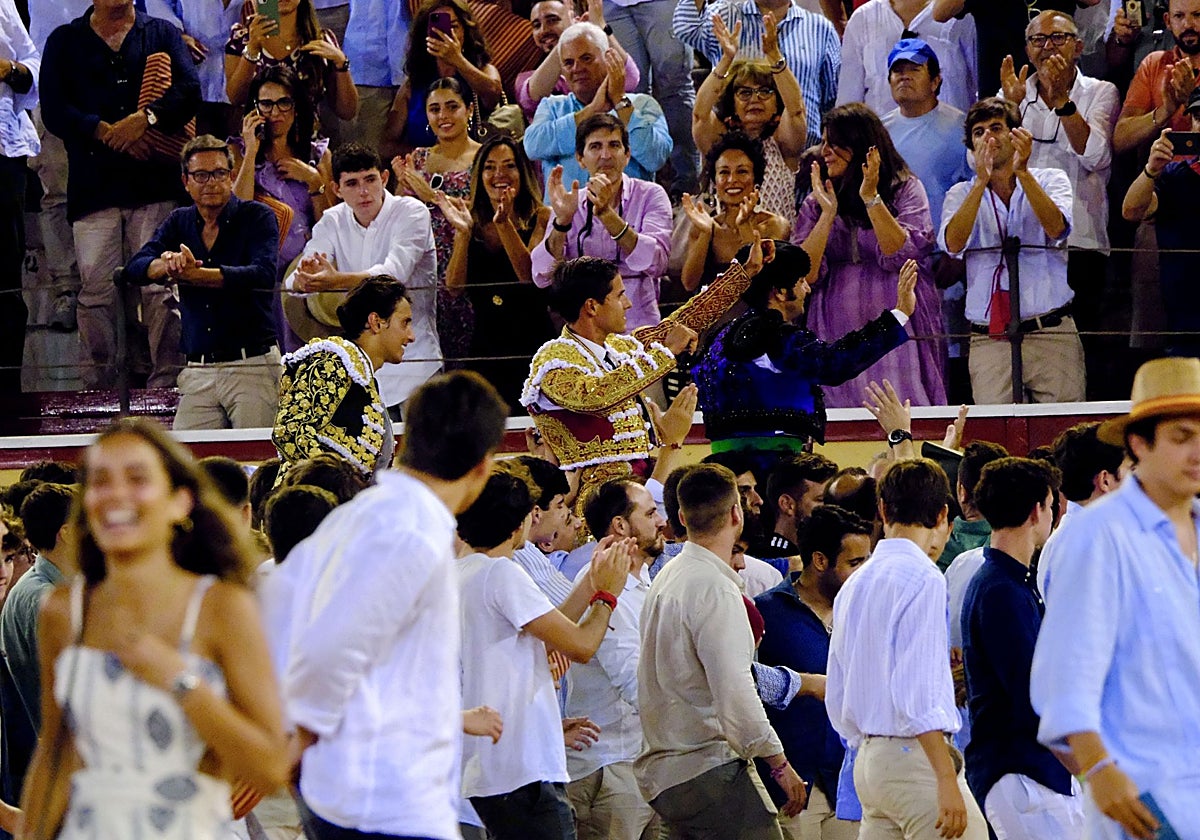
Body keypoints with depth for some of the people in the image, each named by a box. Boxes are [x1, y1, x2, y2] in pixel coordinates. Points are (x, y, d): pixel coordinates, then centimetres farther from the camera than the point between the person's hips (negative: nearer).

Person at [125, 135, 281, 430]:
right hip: (198, 370, 4)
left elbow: (264, 275, -16)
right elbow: (135, 269, 2)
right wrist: (166, 265, -23)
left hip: (253, 365, -4)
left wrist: (194, 275, -23)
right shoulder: (179, 223, 15)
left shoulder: (257, 217, 2)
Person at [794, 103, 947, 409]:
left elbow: (900, 257, -11)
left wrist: (871, 198, -13)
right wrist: (828, 213, -6)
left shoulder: (906, 189, 4)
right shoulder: (815, 204, 12)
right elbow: (804, 275, 0)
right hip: (837, 335, 2)